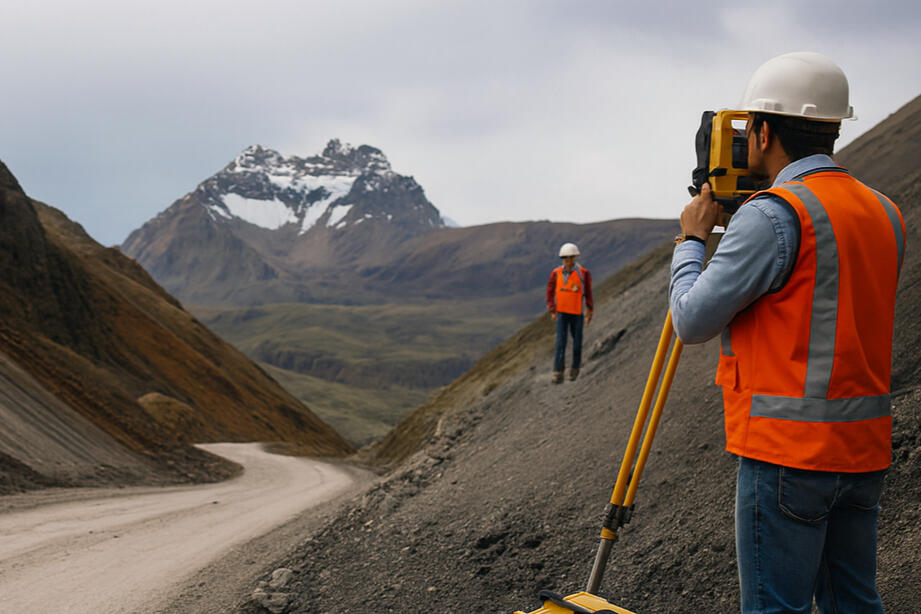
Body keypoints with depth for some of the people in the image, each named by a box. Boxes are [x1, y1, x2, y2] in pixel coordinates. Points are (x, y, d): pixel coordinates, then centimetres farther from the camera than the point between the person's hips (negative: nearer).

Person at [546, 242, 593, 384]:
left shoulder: (583, 274, -8)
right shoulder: (556, 273, -3)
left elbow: (588, 294, -1)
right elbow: (550, 291, 5)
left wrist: (589, 312, -1)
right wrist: (552, 311, -1)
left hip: (577, 313, -1)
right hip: (562, 313, 1)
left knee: (577, 340, 9)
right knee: (560, 342, -8)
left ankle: (575, 367, 29)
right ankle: (558, 372, -9)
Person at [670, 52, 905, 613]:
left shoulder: (772, 215, -16)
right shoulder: (885, 213, 10)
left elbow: (692, 319, -12)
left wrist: (691, 239, 4)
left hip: (788, 449, -8)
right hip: (865, 446, 8)